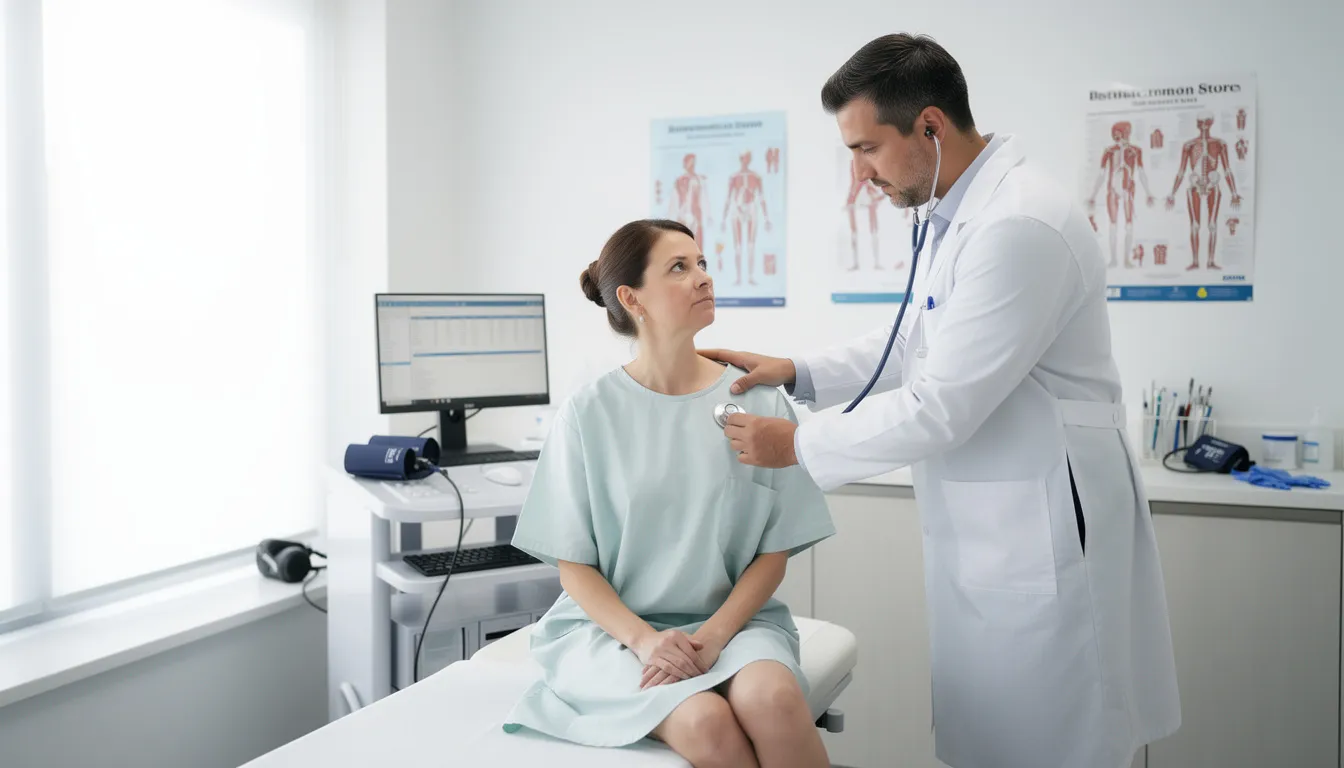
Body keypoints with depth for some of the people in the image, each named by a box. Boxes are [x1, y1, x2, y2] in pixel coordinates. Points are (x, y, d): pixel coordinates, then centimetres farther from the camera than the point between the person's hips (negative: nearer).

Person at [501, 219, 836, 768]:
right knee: (706, 723, -32)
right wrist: (645, 640, -16)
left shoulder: (758, 400, 0)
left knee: (772, 699, -31)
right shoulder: (590, 414, -3)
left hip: (732, 619, 2)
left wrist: (715, 635, -14)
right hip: (614, 627, -1)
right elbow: (574, 565, 0)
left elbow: (774, 549, 2)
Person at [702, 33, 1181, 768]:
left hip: (1041, 534, -9)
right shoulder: (960, 215, 10)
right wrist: (798, 372, 8)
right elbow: (919, 340, 21)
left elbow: (940, 410, -24)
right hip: (986, 533, 10)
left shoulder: (1020, 226, -23)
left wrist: (797, 445, -12)